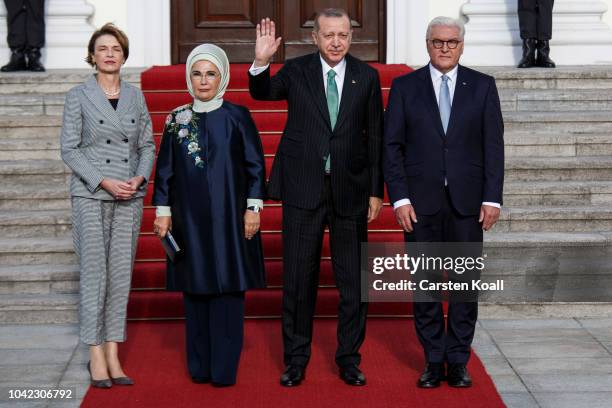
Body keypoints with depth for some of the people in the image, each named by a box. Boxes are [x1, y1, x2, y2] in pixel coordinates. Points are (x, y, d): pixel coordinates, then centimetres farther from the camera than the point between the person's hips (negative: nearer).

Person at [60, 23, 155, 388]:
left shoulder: (136, 96, 10)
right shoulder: (78, 96, 0)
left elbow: (148, 145, 12)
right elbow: (70, 149, -4)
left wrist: (139, 178, -6)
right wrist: (104, 181, -12)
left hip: (130, 196, 3)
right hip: (91, 195, -3)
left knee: (122, 275, 3)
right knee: (95, 273, -4)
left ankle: (113, 355, 8)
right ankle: (96, 355, 2)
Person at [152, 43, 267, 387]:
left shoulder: (237, 117, -1)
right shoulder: (177, 120, 6)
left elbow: (255, 164, 0)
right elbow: (166, 168, 9)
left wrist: (253, 207, -5)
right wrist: (163, 211, 5)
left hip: (228, 216, -2)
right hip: (189, 217, 2)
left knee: (227, 288, -2)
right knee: (195, 288, 5)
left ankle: (224, 368, 4)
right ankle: (199, 367, 13)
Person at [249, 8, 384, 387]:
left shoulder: (367, 76, 2)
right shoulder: (296, 70, 1)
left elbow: (375, 137, 4)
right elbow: (262, 93, 11)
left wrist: (376, 191, 2)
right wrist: (261, 61, -10)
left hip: (350, 189, 1)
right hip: (303, 188, 0)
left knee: (353, 279, 7)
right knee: (298, 277, 5)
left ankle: (349, 358, 21)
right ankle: (296, 358, 17)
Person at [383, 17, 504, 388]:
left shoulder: (482, 86, 6)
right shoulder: (405, 87, 4)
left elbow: (493, 145, 3)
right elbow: (392, 146, 1)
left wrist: (492, 198, -4)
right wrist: (400, 198, -7)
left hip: (467, 203, 0)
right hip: (421, 203, 0)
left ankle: (459, 362, 14)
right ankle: (434, 361, 14)